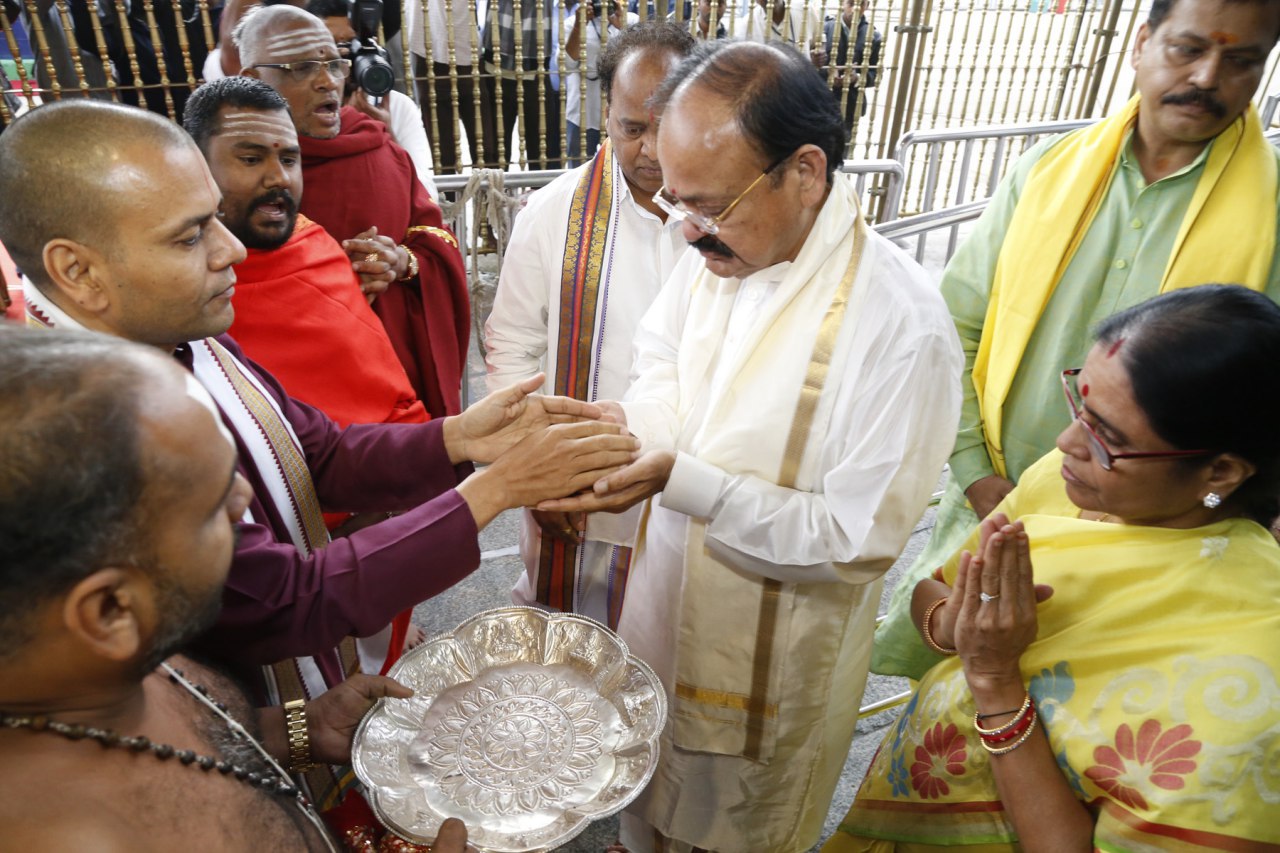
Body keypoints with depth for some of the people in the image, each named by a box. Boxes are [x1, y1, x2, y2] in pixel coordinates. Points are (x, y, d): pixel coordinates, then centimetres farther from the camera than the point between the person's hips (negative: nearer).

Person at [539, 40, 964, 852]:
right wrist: (619, 421, -18)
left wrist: (684, 481, -32)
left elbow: (862, 539, -25)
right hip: (664, 616, 6)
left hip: (774, 666, -5)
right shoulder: (712, 255, -10)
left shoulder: (902, 324, -29)